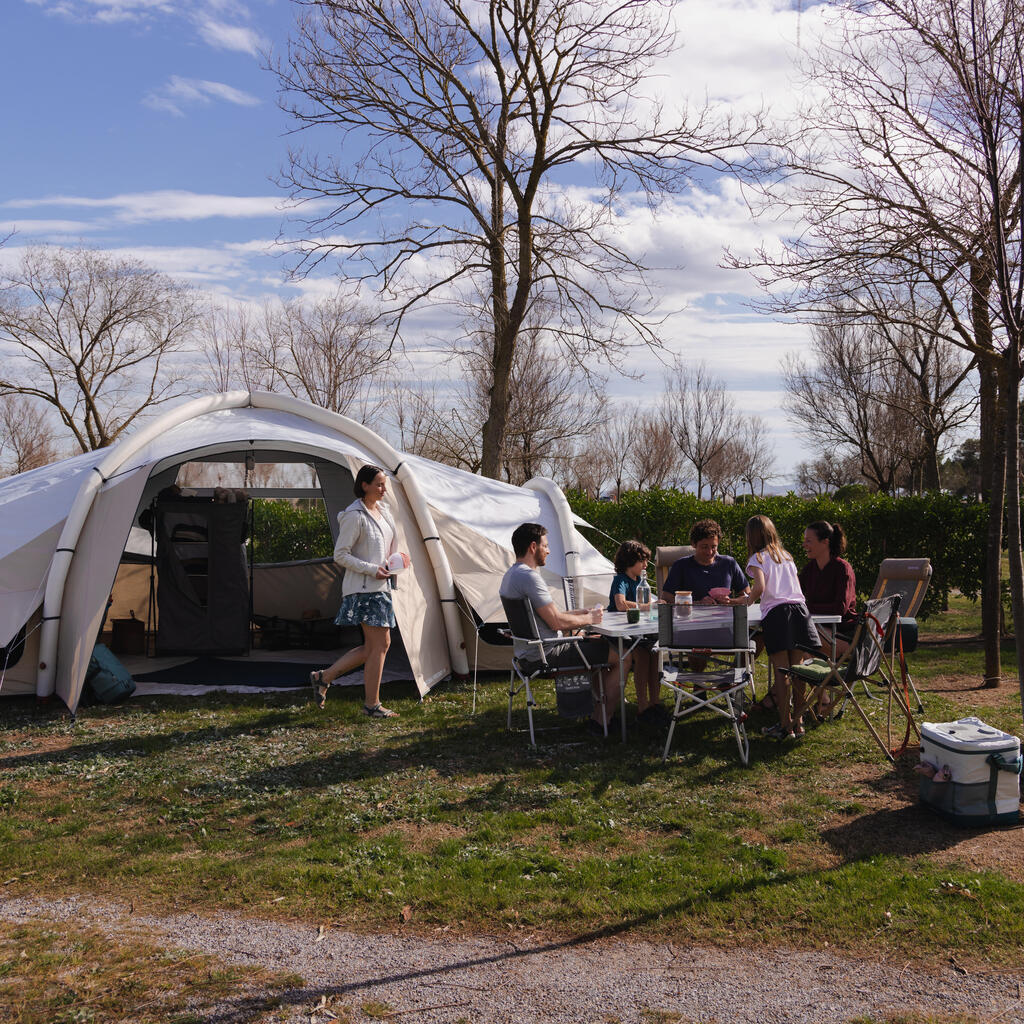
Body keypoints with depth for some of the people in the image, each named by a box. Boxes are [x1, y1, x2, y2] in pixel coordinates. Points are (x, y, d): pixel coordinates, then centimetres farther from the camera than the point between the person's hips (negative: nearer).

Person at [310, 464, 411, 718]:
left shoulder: (382, 509, 13)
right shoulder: (354, 516, -13)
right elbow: (340, 555, -14)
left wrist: (397, 557, 6)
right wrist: (371, 569, -19)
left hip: (380, 586, 9)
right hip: (364, 588, -9)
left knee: (372, 647, 10)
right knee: (379, 644, -5)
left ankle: (323, 677, 21)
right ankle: (372, 704, 7)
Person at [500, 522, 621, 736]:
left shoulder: (510, 575, 13)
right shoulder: (528, 576, -21)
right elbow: (556, 622, -23)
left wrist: (580, 612, 14)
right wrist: (588, 619, -7)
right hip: (547, 654, -11)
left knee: (601, 643, 26)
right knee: (621, 655, -7)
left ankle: (598, 708, 26)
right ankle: (600, 719, 2)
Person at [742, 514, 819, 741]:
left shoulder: (757, 559, 3)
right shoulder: (786, 556, 21)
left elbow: (760, 587, -14)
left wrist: (747, 601, 3)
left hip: (775, 613, -5)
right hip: (799, 608, 5)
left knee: (781, 672, -3)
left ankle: (785, 725, -1)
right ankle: (798, 722, 13)